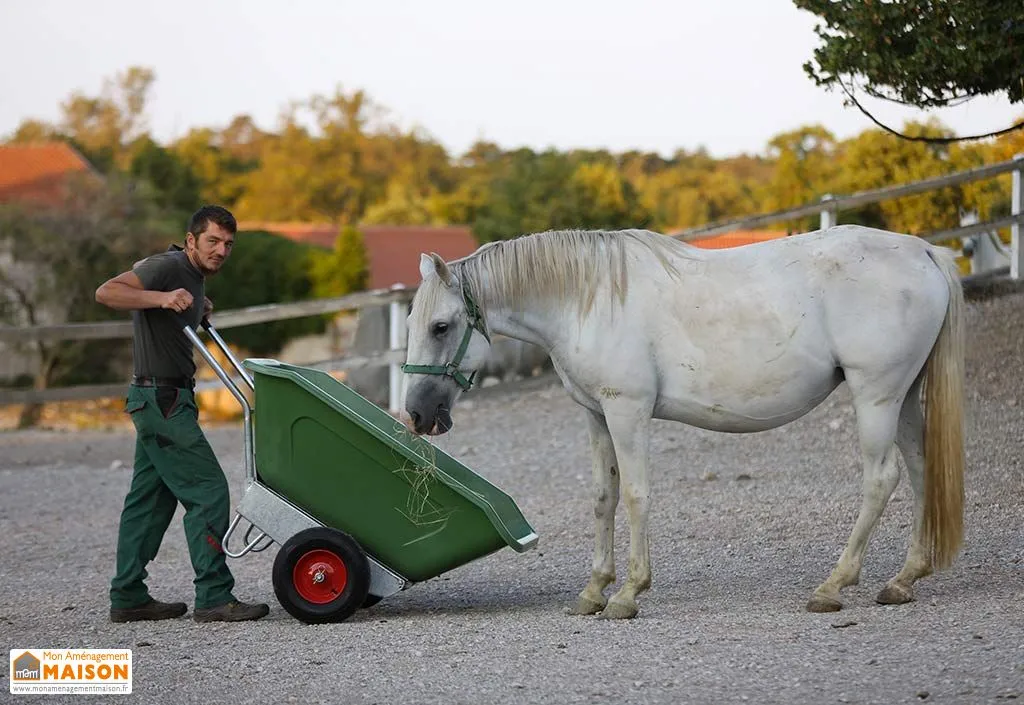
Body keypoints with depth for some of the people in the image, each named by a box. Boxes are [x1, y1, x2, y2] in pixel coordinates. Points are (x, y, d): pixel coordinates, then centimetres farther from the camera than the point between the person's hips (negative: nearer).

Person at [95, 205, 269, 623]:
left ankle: (129, 598, 15)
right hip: (161, 397, -10)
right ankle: (214, 598, -11)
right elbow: (107, 292, -26)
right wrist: (162, 298, -37)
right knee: (208, 491, -11)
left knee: (150, 498, 11)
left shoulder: (194, 276, 17)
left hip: (163, 400, 10)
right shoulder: (168, 266, -14)